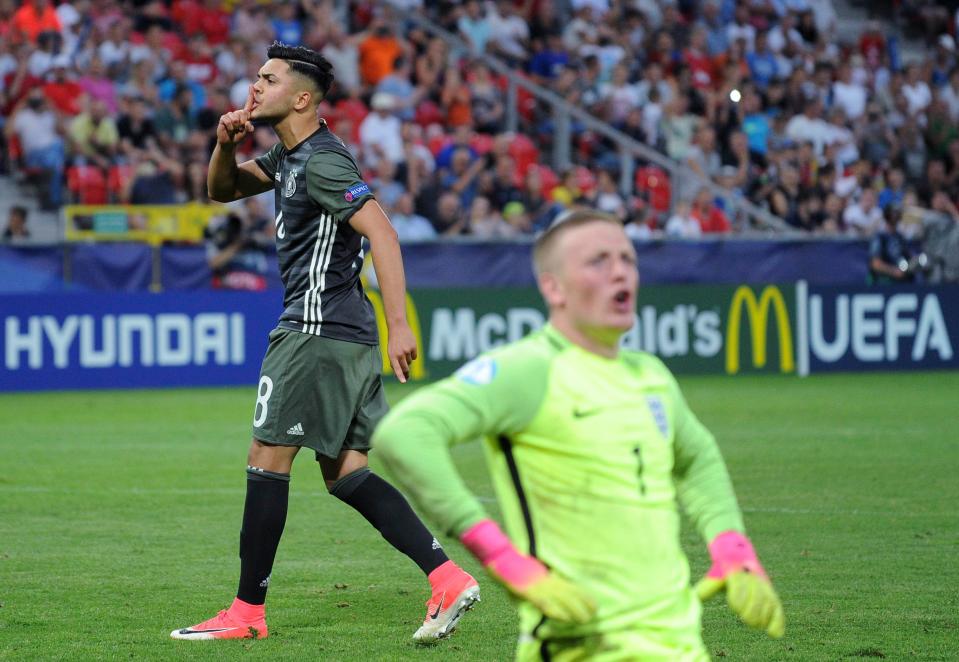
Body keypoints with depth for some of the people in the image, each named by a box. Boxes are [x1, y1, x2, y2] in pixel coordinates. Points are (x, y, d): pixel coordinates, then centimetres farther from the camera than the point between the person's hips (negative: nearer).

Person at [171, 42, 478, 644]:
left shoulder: (322, 161, -14)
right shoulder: (289, 157, 17)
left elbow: (381, 231, -22)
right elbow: (223, 190, 26)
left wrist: (399, 323, -28)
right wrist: (227, 145, 4)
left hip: (317, 328, -10)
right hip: (348, 331, 10)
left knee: (268, 459, -4)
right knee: (344, 472, 7)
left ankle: (248, 611, 1)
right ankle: (448, 578, -3)